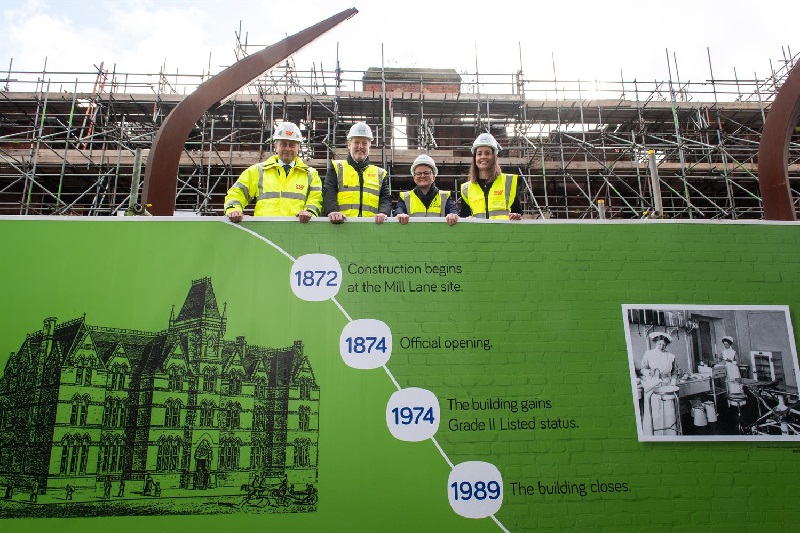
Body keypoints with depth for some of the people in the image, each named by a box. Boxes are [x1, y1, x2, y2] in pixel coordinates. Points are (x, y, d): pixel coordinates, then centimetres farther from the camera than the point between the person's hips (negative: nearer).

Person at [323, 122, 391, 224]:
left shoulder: (380, 173, 25)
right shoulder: (336, 168, 19)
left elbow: (386, 199, 14)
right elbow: (329, 193, 5)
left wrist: (383, 213, -10)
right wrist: (333, 211, -17)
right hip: (341, 224, -1)